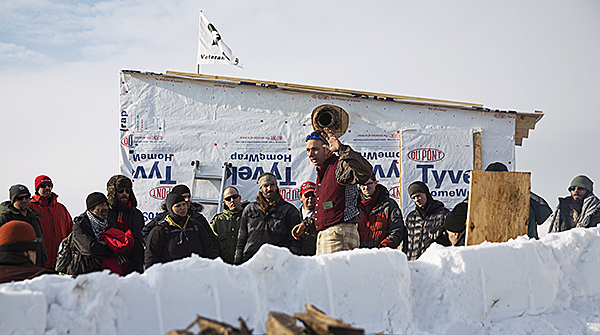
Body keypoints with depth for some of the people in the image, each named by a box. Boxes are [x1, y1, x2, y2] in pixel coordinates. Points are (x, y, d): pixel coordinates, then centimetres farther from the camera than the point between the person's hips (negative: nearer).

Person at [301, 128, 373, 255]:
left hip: (339, 235, -10)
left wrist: (342, 149, -34)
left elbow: (365, 172, -31)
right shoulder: (321, 171, 22)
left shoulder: (339, 167, -8)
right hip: (323, 234, 10)